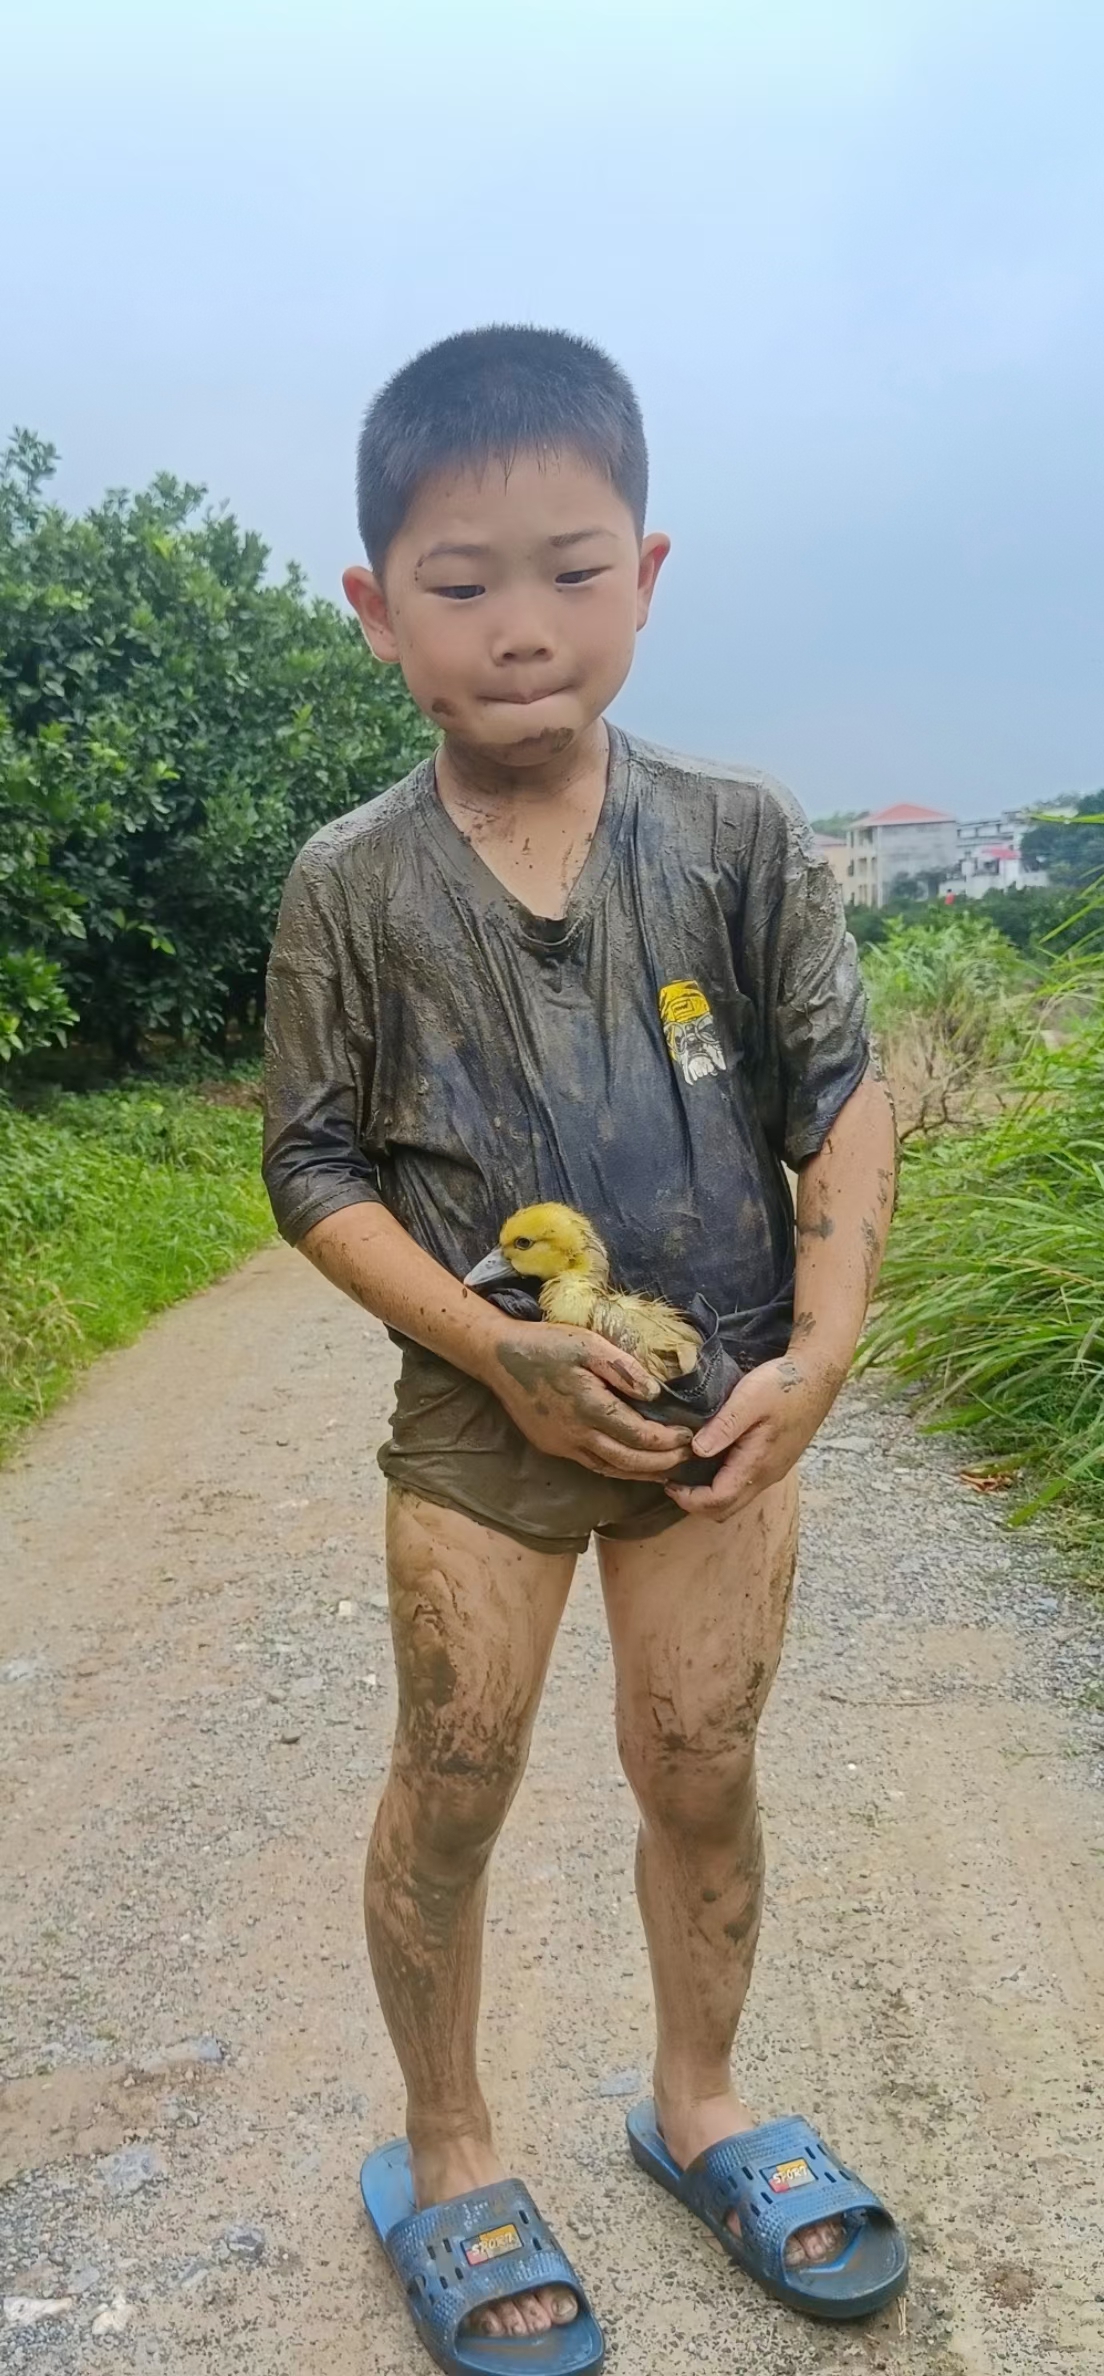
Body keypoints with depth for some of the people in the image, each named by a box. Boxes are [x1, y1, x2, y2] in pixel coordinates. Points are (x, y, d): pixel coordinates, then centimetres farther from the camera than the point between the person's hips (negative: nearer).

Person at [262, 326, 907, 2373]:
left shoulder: (737, 838, -5)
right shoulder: (352, 884, -8)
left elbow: (842, 1099, -2)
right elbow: (316, 1167, -5)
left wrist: (819, 1354, -11)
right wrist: (497, 1352, -16)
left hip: (724, 1402, 1)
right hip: (480, 1416, -1)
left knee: (701, 1766, 12)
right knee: (454, 1781, 8)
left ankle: (697, 2105, 39)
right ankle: (446, 2161, 33)